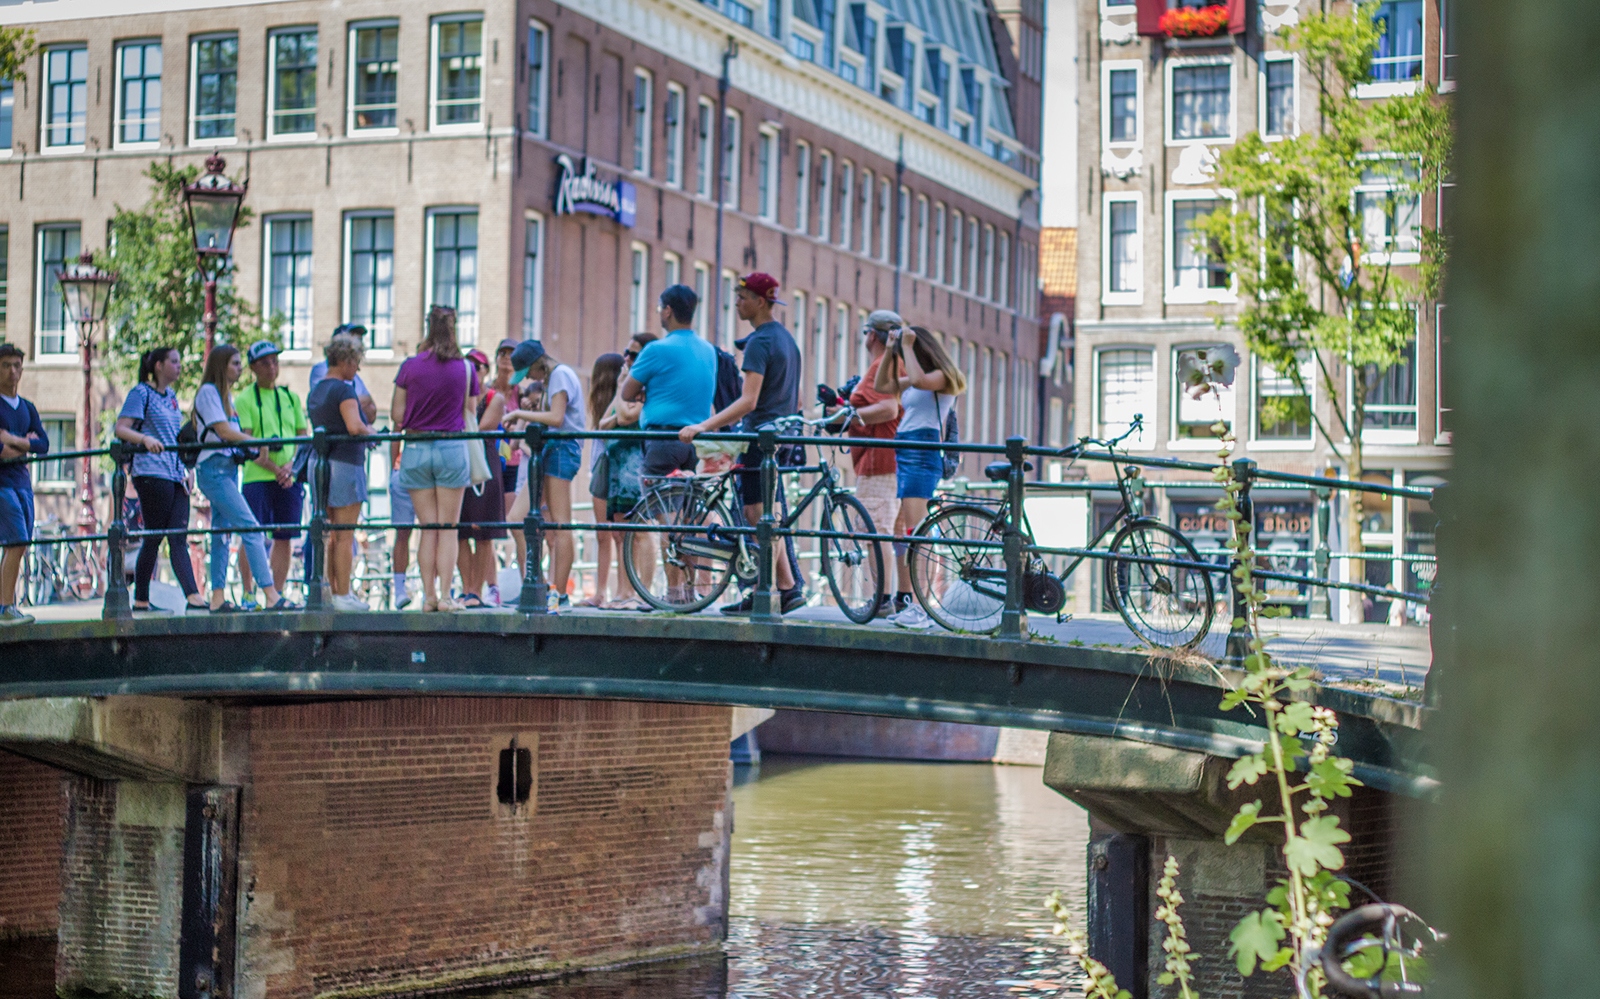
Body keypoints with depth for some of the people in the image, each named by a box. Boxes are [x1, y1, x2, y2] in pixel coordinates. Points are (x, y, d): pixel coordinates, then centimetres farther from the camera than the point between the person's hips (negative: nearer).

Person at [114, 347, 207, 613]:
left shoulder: (171, 396, 19)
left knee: (179, 538, -3)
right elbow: (121, 429, -13)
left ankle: (193, 596, -14)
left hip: (175, 474, 7)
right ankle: (141, 599, 4)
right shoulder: (141, 393, -3)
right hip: (151, 473, -7)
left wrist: (186, 471, 17)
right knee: (154, 537, -4)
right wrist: (146, 439, -31)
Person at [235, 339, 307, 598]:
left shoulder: (291, 397, 16)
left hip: (290, 477, 4)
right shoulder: (245, 399, 2)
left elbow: (303, 436, 14)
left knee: (284, 538, 4)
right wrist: (273, 468, -15)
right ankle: (248, 594, -1)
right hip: (257, 477, -4)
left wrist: (290, 465, -4)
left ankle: (277, 593, 10)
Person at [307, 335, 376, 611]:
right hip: (344, 464, -8)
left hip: (319, 463, 8)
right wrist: (370, 431, -4)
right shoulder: (343, 390, -13)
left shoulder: (315, 392, 15)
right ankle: (343, 596, -3)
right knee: (345, 537, -4)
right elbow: (354, 427, -25)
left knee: (329, 536, 13)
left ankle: (330, 593, 15)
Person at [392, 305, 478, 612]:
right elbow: (470, 414, 8)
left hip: (416, 449, 1)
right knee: (448, 528, 4)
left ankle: (429, 595, 5)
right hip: (452, 448, -1)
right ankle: (444, 595, -1)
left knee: (428, 529, 7)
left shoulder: (410, 365, -1)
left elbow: (397, 414, 2)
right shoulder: (465, 368, 0)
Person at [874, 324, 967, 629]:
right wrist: (890, 350, 15)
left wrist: (907, 346, -16)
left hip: (922, 456, -10)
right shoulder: (911, 383, 19)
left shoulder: (942, 377, -7)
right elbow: (881, 385, 23)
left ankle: (921, 607, -21)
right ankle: (905, 600, 16)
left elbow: (919, 380, -27)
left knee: (915, 532, -16)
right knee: (900, 530, 10)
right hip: (904, 455, 10)